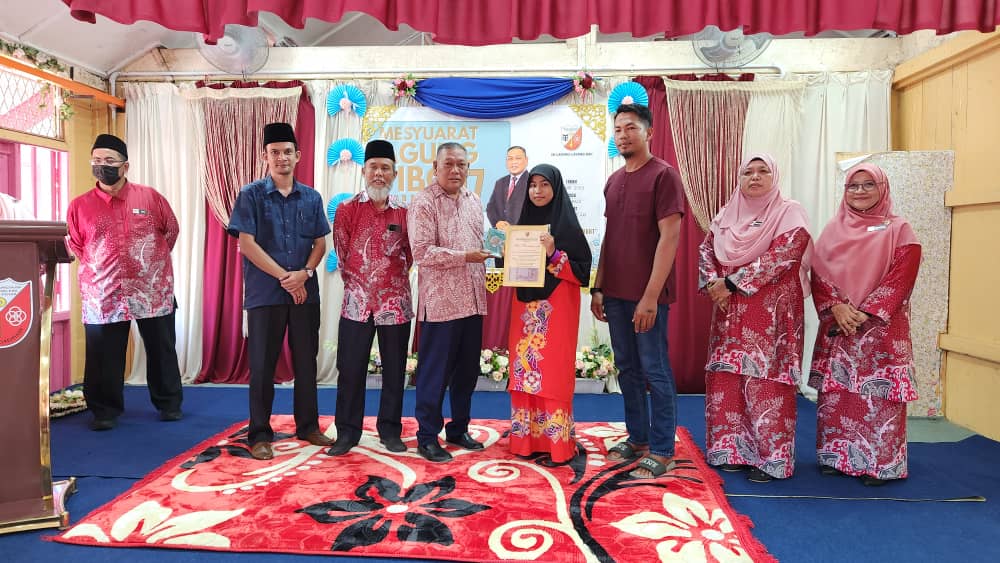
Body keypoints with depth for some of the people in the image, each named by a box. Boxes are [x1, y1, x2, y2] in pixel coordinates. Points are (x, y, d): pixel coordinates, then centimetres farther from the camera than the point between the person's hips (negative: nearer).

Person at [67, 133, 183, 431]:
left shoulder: (150, 197, 0)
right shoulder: (80, 205, 2)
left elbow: (172, 229, 11)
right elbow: (74, 245, 14)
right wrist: (96, 267, 11)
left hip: (153, 291, 0)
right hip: (103, 295, 1)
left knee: (161, 352, 10)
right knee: (103, 359, 5)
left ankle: (169, 404, 24)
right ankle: (105, 411, 20)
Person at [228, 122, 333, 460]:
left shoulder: (311, 197, 9)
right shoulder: (251, 195, -1)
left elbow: (320, 242, 9)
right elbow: (246, 244, -8)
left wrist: (305, 272, -10)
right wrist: (284, 277, -12)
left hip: (306, 291, 3)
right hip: (265, 292, -3)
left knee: (307, 361, 10)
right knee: (262, 365, 3)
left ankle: (308, 426, 23)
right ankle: (260, 435, 14)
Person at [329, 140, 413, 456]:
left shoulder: (404, 213, 2)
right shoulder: (347, 210, 1)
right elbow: (342, 254, 7)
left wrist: (392, 282, 9)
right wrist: (356, 284, 8)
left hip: (395, 303, 1)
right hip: (356, 302, 0)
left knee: (394, 370, 8)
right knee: (350, 369, 4)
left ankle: (390, 430, 22)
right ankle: (347, 431, 18)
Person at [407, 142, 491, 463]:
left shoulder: (473, 200, 14)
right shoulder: (423, 203, -8)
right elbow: (422, 252, -17)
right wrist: (464, 257, -19)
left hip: (473, 300, 7)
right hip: (440, 302, -7)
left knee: (467, 370, 13)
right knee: (434, 372, 1)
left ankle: (458, 430, 28)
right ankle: (427, 437, 14)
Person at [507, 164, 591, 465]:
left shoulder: (567, 225, -5)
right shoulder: (523, 223, 12)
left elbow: (582, 270, -8)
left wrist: (554, 254, -20)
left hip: (556, 308, -5)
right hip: (526, 307, 6)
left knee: (553, 373, -4)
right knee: (525, 370, 6)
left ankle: (557, 443, 5)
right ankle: (527, 439, 16)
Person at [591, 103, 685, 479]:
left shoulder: (663, 175, -8)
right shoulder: (613, 181, 14)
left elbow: (669, 237, -14)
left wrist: (651, 296, -18)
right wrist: (598, 288, 12)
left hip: (647, 295, -7)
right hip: (616, 293, 7)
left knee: (655, 371, 1)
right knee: (627, 369, 14)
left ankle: (662, 451, 13)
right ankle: (637, 438, 28)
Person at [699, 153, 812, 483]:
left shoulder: (789, 213, -2)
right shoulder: (726, 215, 14)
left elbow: (779, 257, -14)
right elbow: (706, 252, 10)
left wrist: (732, 283, -16)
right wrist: (714, 284, -9)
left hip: (771, 313, -5)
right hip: (730, 313, 5)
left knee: (766, 382, -6)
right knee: (728, 379, 5)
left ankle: (771, 457, 4)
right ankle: (734, 450, 16)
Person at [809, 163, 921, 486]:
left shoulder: (899, 230, 1)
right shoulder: (833, 230, 11)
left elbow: (901, 278, -8)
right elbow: (819, 274, 4)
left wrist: (865, 313, -16)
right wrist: (836, 308, -12)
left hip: (881, 329, -3)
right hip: (836, 328, 3)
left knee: (878, 396, -4)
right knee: (835, 393, 6)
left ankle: (879, 463, 7)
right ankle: (836, 456, 18)